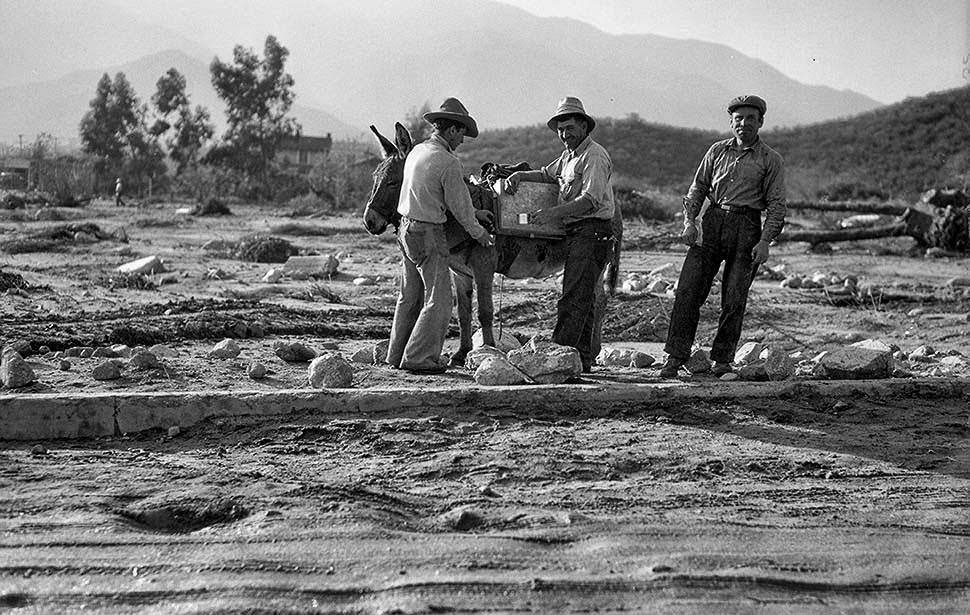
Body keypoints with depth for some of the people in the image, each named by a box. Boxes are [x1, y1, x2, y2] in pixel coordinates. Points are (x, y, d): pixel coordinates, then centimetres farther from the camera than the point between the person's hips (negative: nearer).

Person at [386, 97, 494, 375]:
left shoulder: (416, 151, 8)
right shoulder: (449, 164, -17)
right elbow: (460, 207, -13)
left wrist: (476, 214, 24)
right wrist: (480, 234, 4)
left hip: (406, 228, 9)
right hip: (428, 235, -9)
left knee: (410, 296, 18)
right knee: (438, 299, -2)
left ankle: (397, 355, 24)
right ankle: (419, 357, -3)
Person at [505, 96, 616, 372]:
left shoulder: (595, 156, -12)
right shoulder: (569, 155, 19)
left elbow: (591, 200, -23)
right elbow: (548, 173, 31)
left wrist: (553, 213, -31)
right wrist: (519, 175, 11)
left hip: (591, 231, -10)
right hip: (576, 233, 10)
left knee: (573, 298, -15)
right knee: (583, 298, 12)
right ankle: (583, 358, 16)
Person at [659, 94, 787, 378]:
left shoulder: (771, 160, 5)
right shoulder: (717, 151, 13)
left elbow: (776, 205, 2)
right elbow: (698, 187, 15)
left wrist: (765, 241, -9)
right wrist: (689, 221, 0)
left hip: (746, 227, -2)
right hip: (711, 222, 2)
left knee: (734, 299, -1)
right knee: (688, 290, -8)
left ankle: (722, 358, 12)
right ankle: (676, 355, -5)